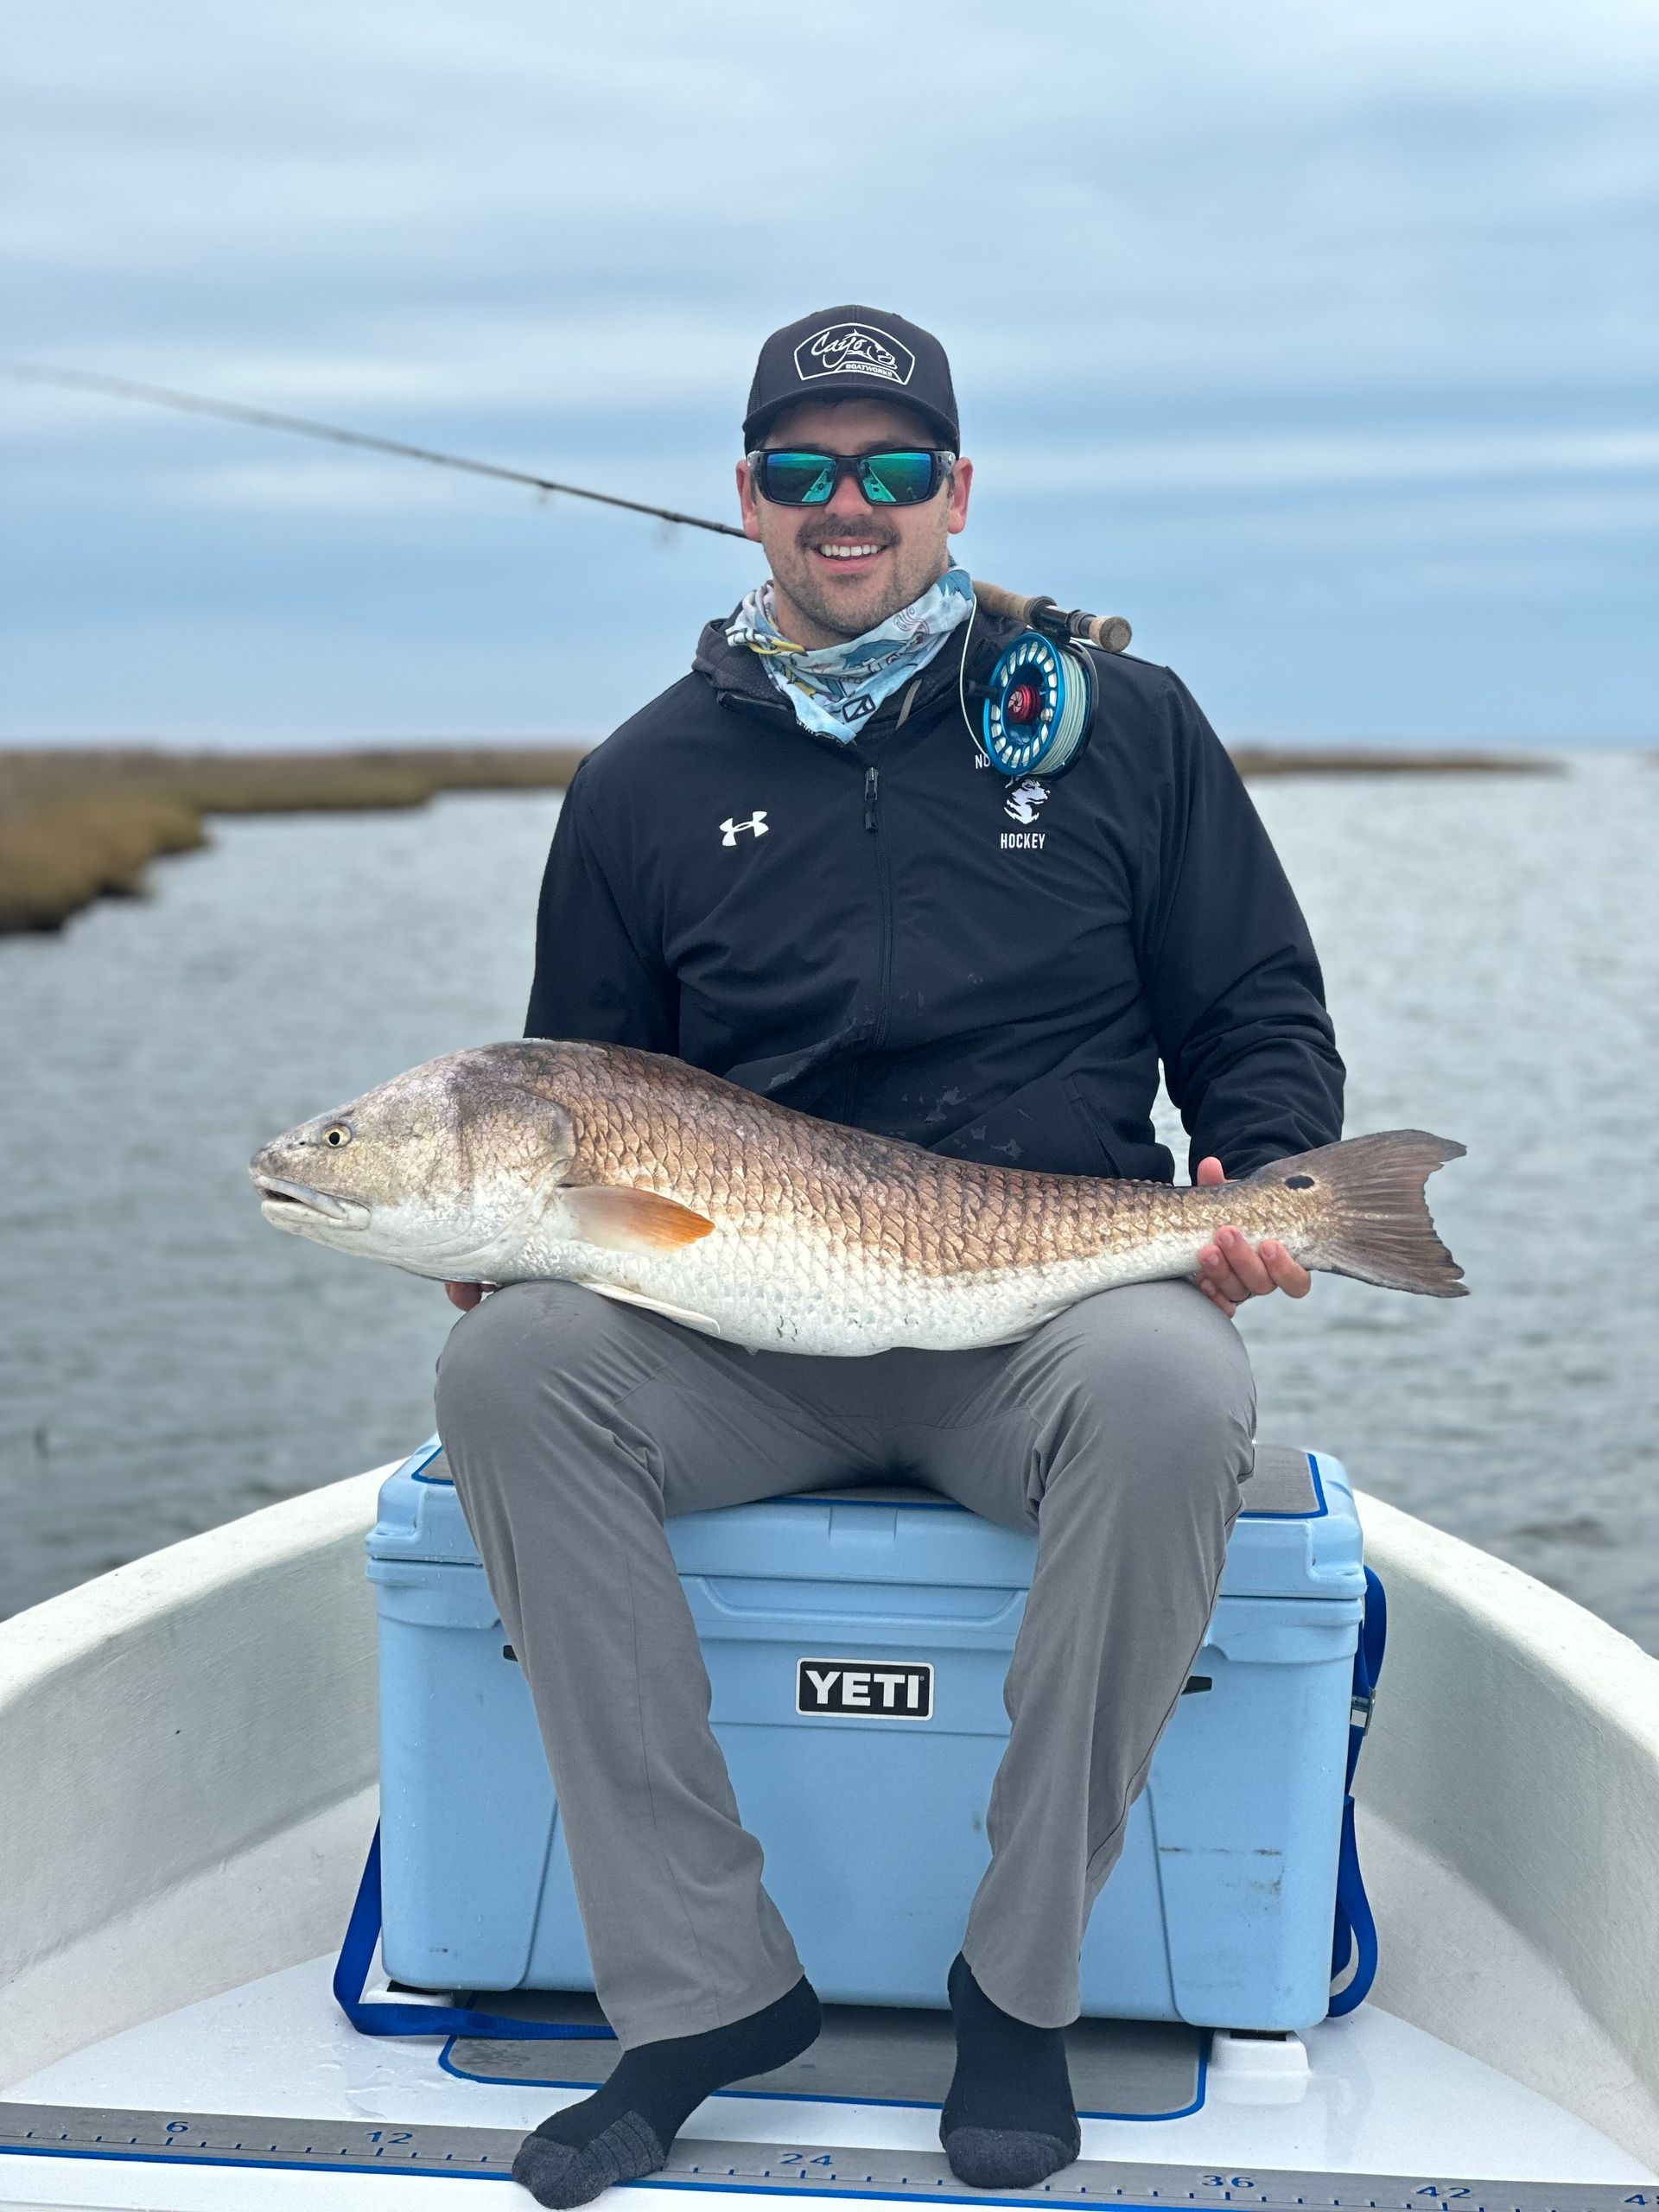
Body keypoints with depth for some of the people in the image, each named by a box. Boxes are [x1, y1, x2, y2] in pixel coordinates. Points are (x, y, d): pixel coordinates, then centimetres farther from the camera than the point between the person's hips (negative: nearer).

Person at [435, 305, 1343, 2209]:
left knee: (1174, 1388, -36)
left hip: (1051, 1307, -1)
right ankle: (704, 1990, -20)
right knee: (510, 1364, -28)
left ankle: (1020, 1982, -17)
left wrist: (1265, 1190, -9)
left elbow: (1260, 1016, 11)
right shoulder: (652, 777, 12)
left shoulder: (1118, 721, 8)